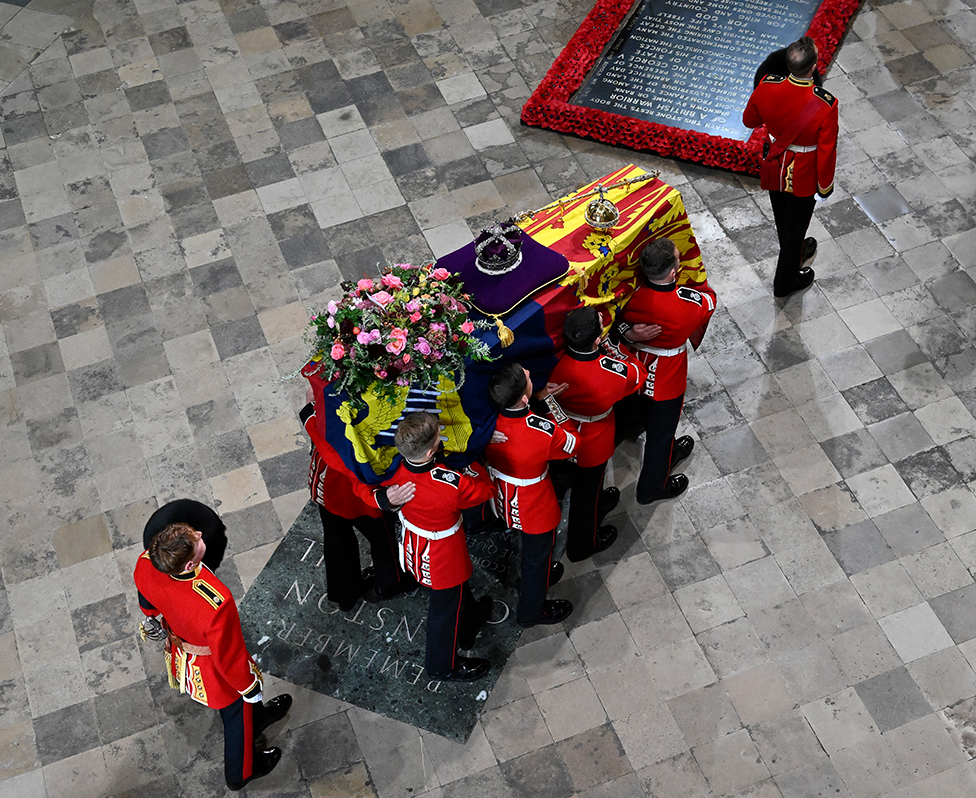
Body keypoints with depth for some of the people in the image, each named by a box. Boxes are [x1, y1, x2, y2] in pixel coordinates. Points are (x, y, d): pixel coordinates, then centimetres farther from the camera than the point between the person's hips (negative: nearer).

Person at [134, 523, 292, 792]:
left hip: (181, 655, 5)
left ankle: (256, 716, 68)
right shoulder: (216, 602, -48)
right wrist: (249, 687, -9)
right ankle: (241, 773, 57)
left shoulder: (145, 565, -31)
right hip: (214, 671, -5)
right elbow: (229, 658, -30)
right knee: (236, 716, 28)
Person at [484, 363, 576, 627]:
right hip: (536, 511, -5)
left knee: (529, 549, 35)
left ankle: (536, 579, 63)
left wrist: (539, 398, -5)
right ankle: (532, 610, 48)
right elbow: (571, 446, -15)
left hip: (504, 503, 5)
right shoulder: (545, 432, -39)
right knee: (537, 555, 24)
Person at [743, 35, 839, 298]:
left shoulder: (767, 87, -25)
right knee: (795, 225, 19)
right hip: (803, 178, -4)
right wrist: (825, 186, -6)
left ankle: (795, 251, 60)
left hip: (774, 169, 4)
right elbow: (826, 152, -22)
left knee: (782, 219, 29)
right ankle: (785, 281, 39)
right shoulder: (825, 105, -34)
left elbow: (749, 120, -4)